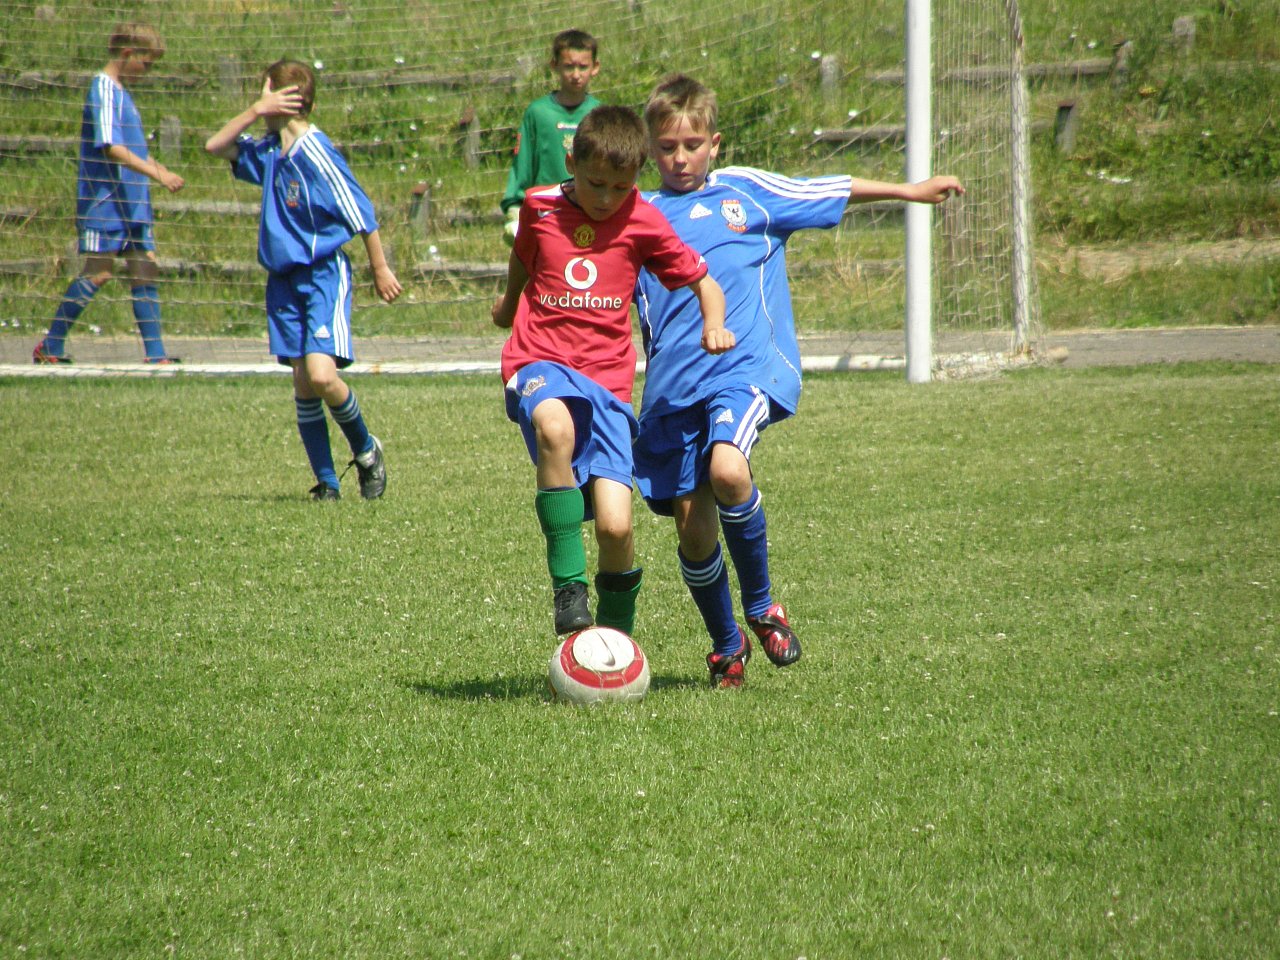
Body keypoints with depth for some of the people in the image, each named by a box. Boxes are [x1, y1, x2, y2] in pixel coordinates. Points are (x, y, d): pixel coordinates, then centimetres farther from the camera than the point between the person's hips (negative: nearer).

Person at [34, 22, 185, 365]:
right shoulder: (104, 90, -13)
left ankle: (155, 354, 0)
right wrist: (157, 174, -23)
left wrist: (159, 170, 10)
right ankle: (50, 347, 0)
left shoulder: (120, 92, 17)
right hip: (104, 199, -9)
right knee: (98, 271, -8)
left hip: (131, 199, 9)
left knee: (145, 269, 2)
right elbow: (111, 149, -21)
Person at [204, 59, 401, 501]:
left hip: (324, 275, -8)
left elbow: (360, 213, -13)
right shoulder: (270, 153, 8)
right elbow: (216, 146, 15)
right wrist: (254, 113, 1)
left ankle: (366, 452, 4)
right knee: (302, 382, 2)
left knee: (321, 374, -20)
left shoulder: (314, 153, -15)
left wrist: (381, 270, -8)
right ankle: (326, 481, 7)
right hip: (285, 280, 8)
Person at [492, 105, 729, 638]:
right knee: (555, 426, -39)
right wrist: (509, 302, 44)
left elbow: (703, 283, 11)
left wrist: (713, 325, -10)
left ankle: (616, 631, 16)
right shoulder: (541, 208, 5)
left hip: (606, 379, 1)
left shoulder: (643, 225, 3)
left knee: (615, 525, -13)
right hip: (541, 363, -1)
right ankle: (568, 586, -30)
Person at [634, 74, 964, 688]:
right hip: (672, 383, 2)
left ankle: (761, 605, -5)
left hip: (747, 365, -2)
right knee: (691, 525, -1)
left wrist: (910, 192, 18)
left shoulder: (746, 191, 13)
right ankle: (726, 645, 25)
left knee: (727, 469, -30)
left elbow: (836, 194, 20)